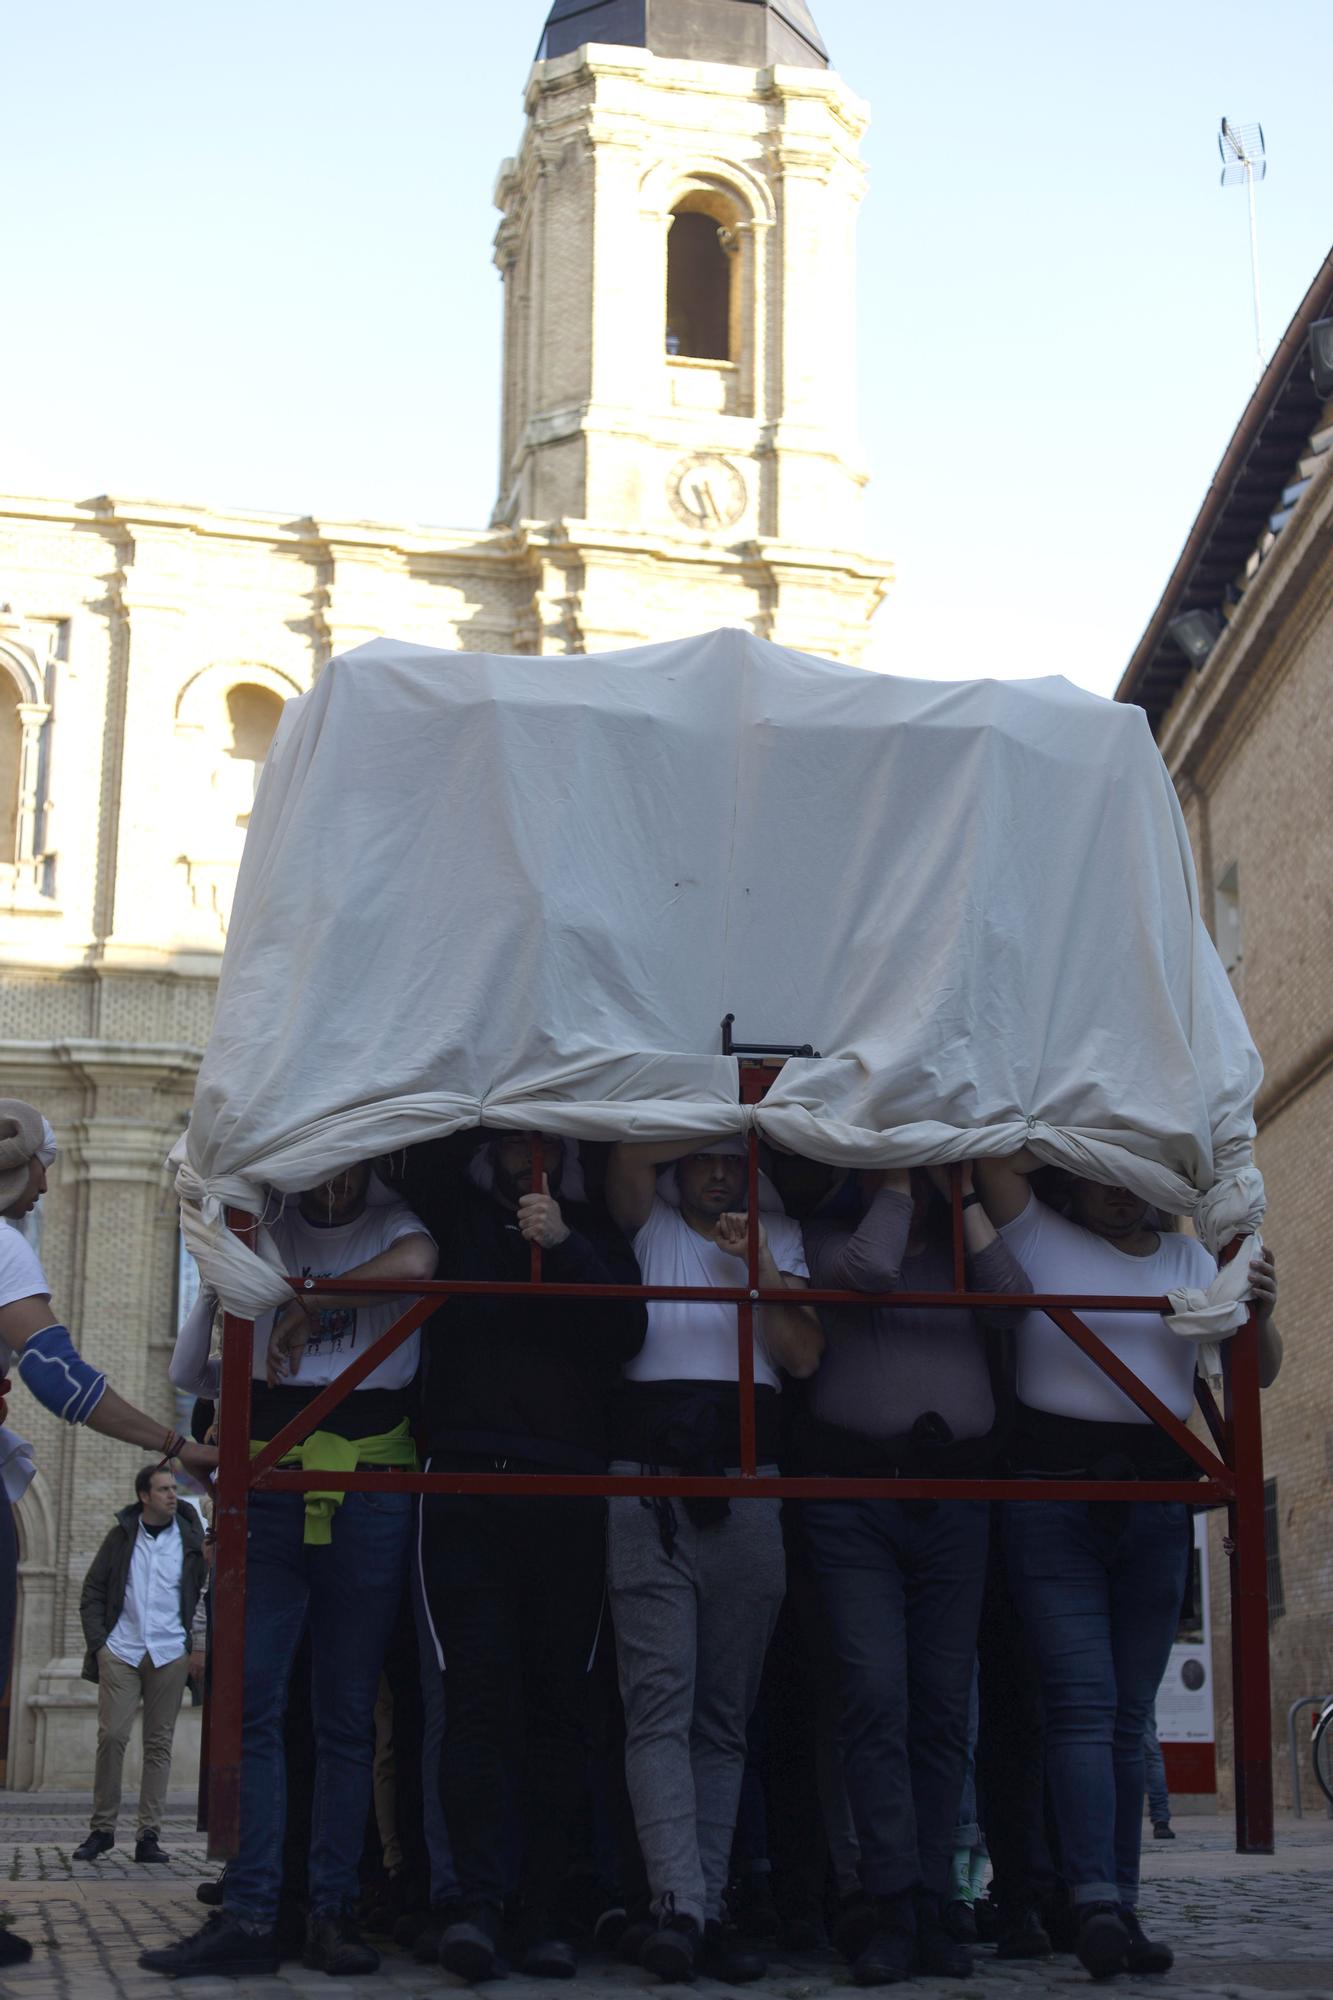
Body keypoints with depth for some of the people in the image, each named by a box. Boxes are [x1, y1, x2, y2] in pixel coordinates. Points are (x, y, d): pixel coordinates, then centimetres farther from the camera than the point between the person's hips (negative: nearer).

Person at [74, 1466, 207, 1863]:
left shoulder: (190, 1540, 6)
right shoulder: (122, 1536, 7)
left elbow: (206, 1596, 8)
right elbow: (92, 1593, 10)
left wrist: (198, 1648, -1)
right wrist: (98, 1643, 0)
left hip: (169, 1654, 0)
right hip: (121, 1651, 0)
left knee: (159, 1744, 1)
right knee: (111, 1736, -7)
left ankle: (149, 1835, 3)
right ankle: (102, 1828, 4)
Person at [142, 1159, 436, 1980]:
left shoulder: (394, 1221, 6)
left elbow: (415, 1264, -20)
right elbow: (191, 1370, 20)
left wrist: (307, 1305, -13)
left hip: (370, 1498, -2)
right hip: (268, 1489, 2)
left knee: (348, 1715, 4)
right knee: (252, 1704, -5)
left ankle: (333, 1911, 9)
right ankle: (248, 1916, -3)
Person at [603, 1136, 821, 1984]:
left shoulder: (779, 1237, 20)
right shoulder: (648, 1225, 15)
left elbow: (805, 1355, 8)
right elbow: (631, 1152, -5)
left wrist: (760, 1265, -3)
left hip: (748, 1487, 3)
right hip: (650, 1480, -2)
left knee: (725, 1714, 2)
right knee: (661, 1703, -12)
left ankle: (707, 1911, 3)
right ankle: (679, 1907, -18)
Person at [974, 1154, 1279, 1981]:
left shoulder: (1189, 1257, 13)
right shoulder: (1039, 1237, 3)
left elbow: (1258, 1371, 10)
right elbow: (997, 1156, -11)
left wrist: (1259, 1313, -10)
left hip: (1158, 1501, 4)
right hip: (1054, 1489, -3)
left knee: (1131, 1713, 5)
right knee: (1084, 1703, -12)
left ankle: (1123, 1905, 7)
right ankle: (1097, 1902, -17)